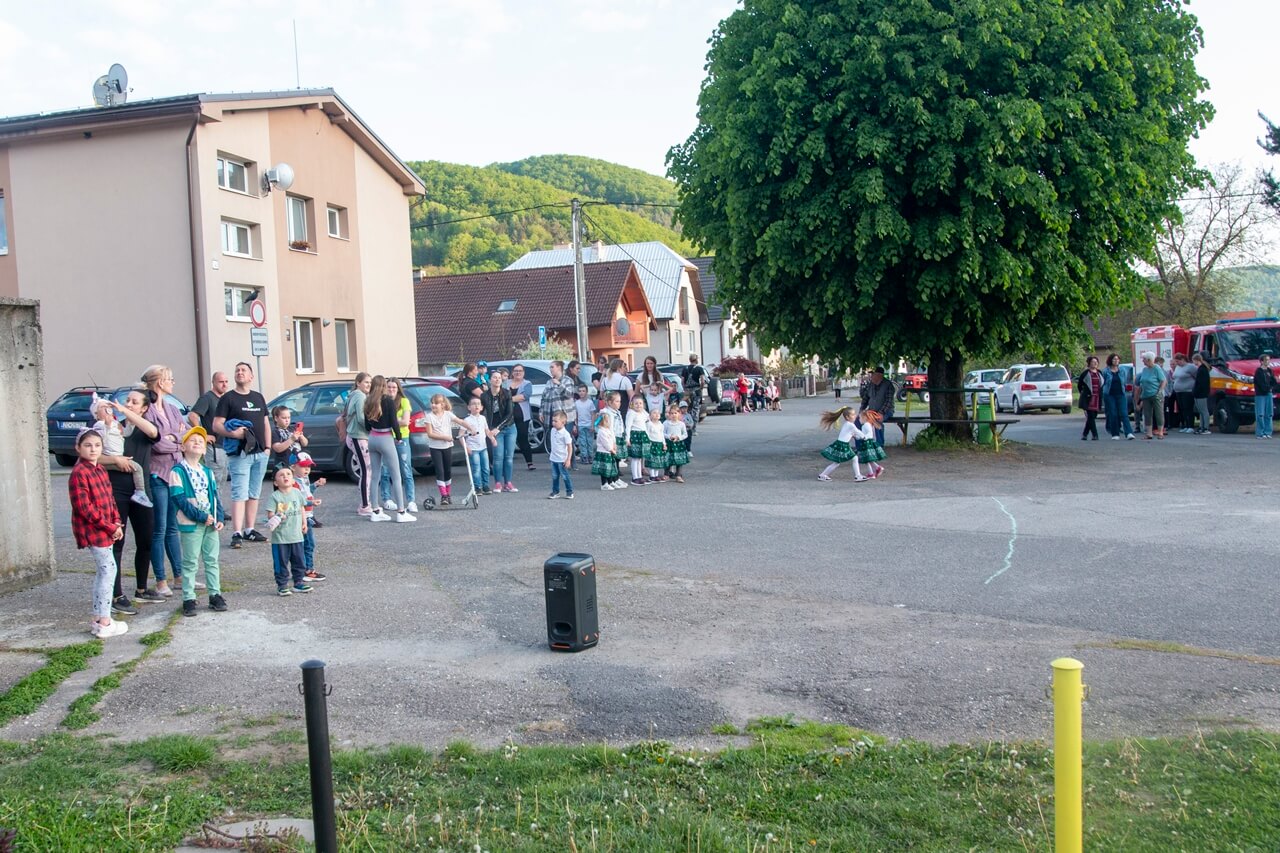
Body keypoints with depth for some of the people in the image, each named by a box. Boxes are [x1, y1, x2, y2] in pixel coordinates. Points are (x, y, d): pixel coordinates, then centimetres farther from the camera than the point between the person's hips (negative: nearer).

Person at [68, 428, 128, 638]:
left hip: (104, 530, 9)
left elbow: (109, 499, 15)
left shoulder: (99, 470, 12)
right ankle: (105, 623, -2)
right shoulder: (78, 473, -16)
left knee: (103, 571, 14)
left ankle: (98, 619, 23)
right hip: (92, 530, -9)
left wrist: (116, 523, 2)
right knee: (108, 569, -8)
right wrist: (110, 527, -17)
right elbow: (84, 508, -20)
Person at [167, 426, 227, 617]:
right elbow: (179, 499, -14)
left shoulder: (207, 472, 12)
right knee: (190, 562, 1)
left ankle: (215, 595, 19)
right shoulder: (178, 471, -8)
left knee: (212, 559, 11)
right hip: (190, 524, -6)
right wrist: (201, 517, -16)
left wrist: (219, 518, 0)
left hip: (211, 523, 6)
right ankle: (188, 599, 8)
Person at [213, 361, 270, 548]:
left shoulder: (258, 398, 17)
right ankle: (237, 533, -11)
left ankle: (249, 530, 17)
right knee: (240, 494, -10)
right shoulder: (228, 398, 1)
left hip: (260, 454, 6)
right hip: (239, 454, -6)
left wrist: (267, 447, 10)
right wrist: (232, 433, -23)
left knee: (254, 494, 10)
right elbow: (216, 425, -5)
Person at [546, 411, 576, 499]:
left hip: (562, 459, -7)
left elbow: (570, 447, -15)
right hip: (553, 458, 7)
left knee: (565, 476, 2)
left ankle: (569, 492, 14)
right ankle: (555, 492, 20)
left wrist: (568, 459, -17)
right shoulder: (553, 430, 4)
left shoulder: (565, 434, -17)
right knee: (554, 476, 11)